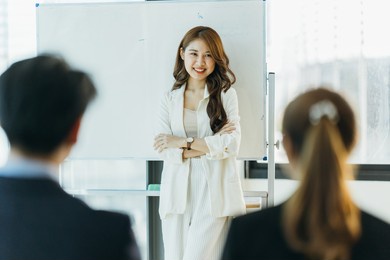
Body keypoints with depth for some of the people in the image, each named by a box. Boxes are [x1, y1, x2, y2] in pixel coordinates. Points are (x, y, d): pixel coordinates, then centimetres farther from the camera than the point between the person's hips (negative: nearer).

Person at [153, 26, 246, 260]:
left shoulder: (226, 94, 5)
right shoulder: (170, 100, 10)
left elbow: (232, 145, -7)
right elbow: (165, 151, -1)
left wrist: (183, 142, -7)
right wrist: (211, 145, -10)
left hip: (214, 191, -3)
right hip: (178, 193, 3)